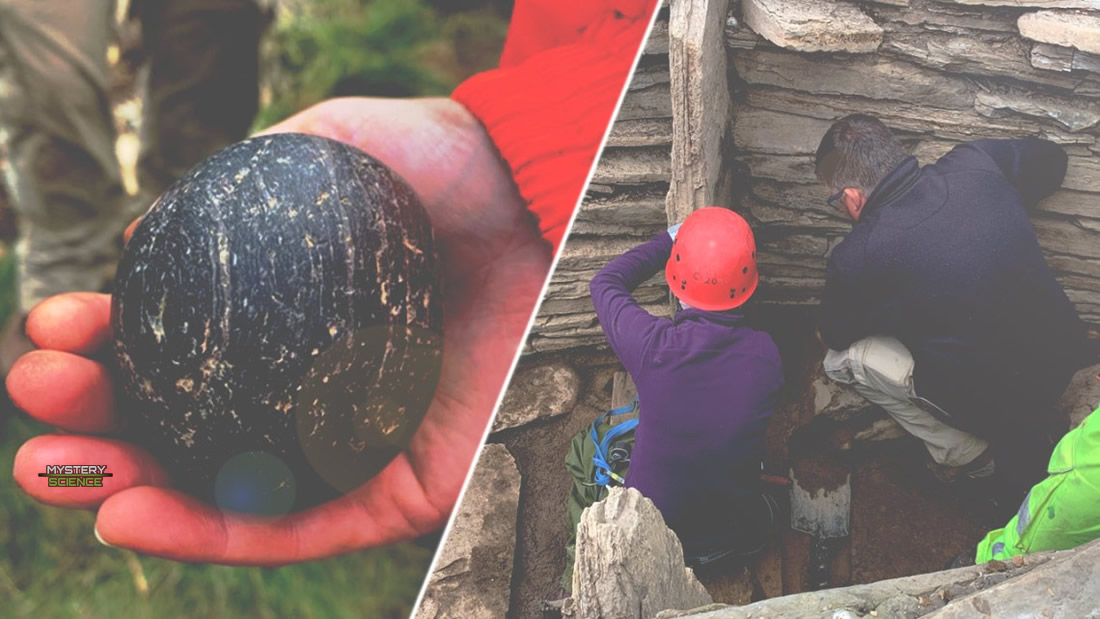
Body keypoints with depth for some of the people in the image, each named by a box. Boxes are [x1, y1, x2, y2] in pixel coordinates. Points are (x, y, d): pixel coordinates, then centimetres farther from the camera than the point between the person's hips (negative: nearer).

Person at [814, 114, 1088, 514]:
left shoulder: (857, 259, -21)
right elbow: (1050, 159, 13)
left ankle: (971, 458, 14)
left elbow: (835, 336, 2)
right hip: (1066, 354, 6)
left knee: (844, 358, 4)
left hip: (996, 402, -6)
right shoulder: (976, 163, -10)